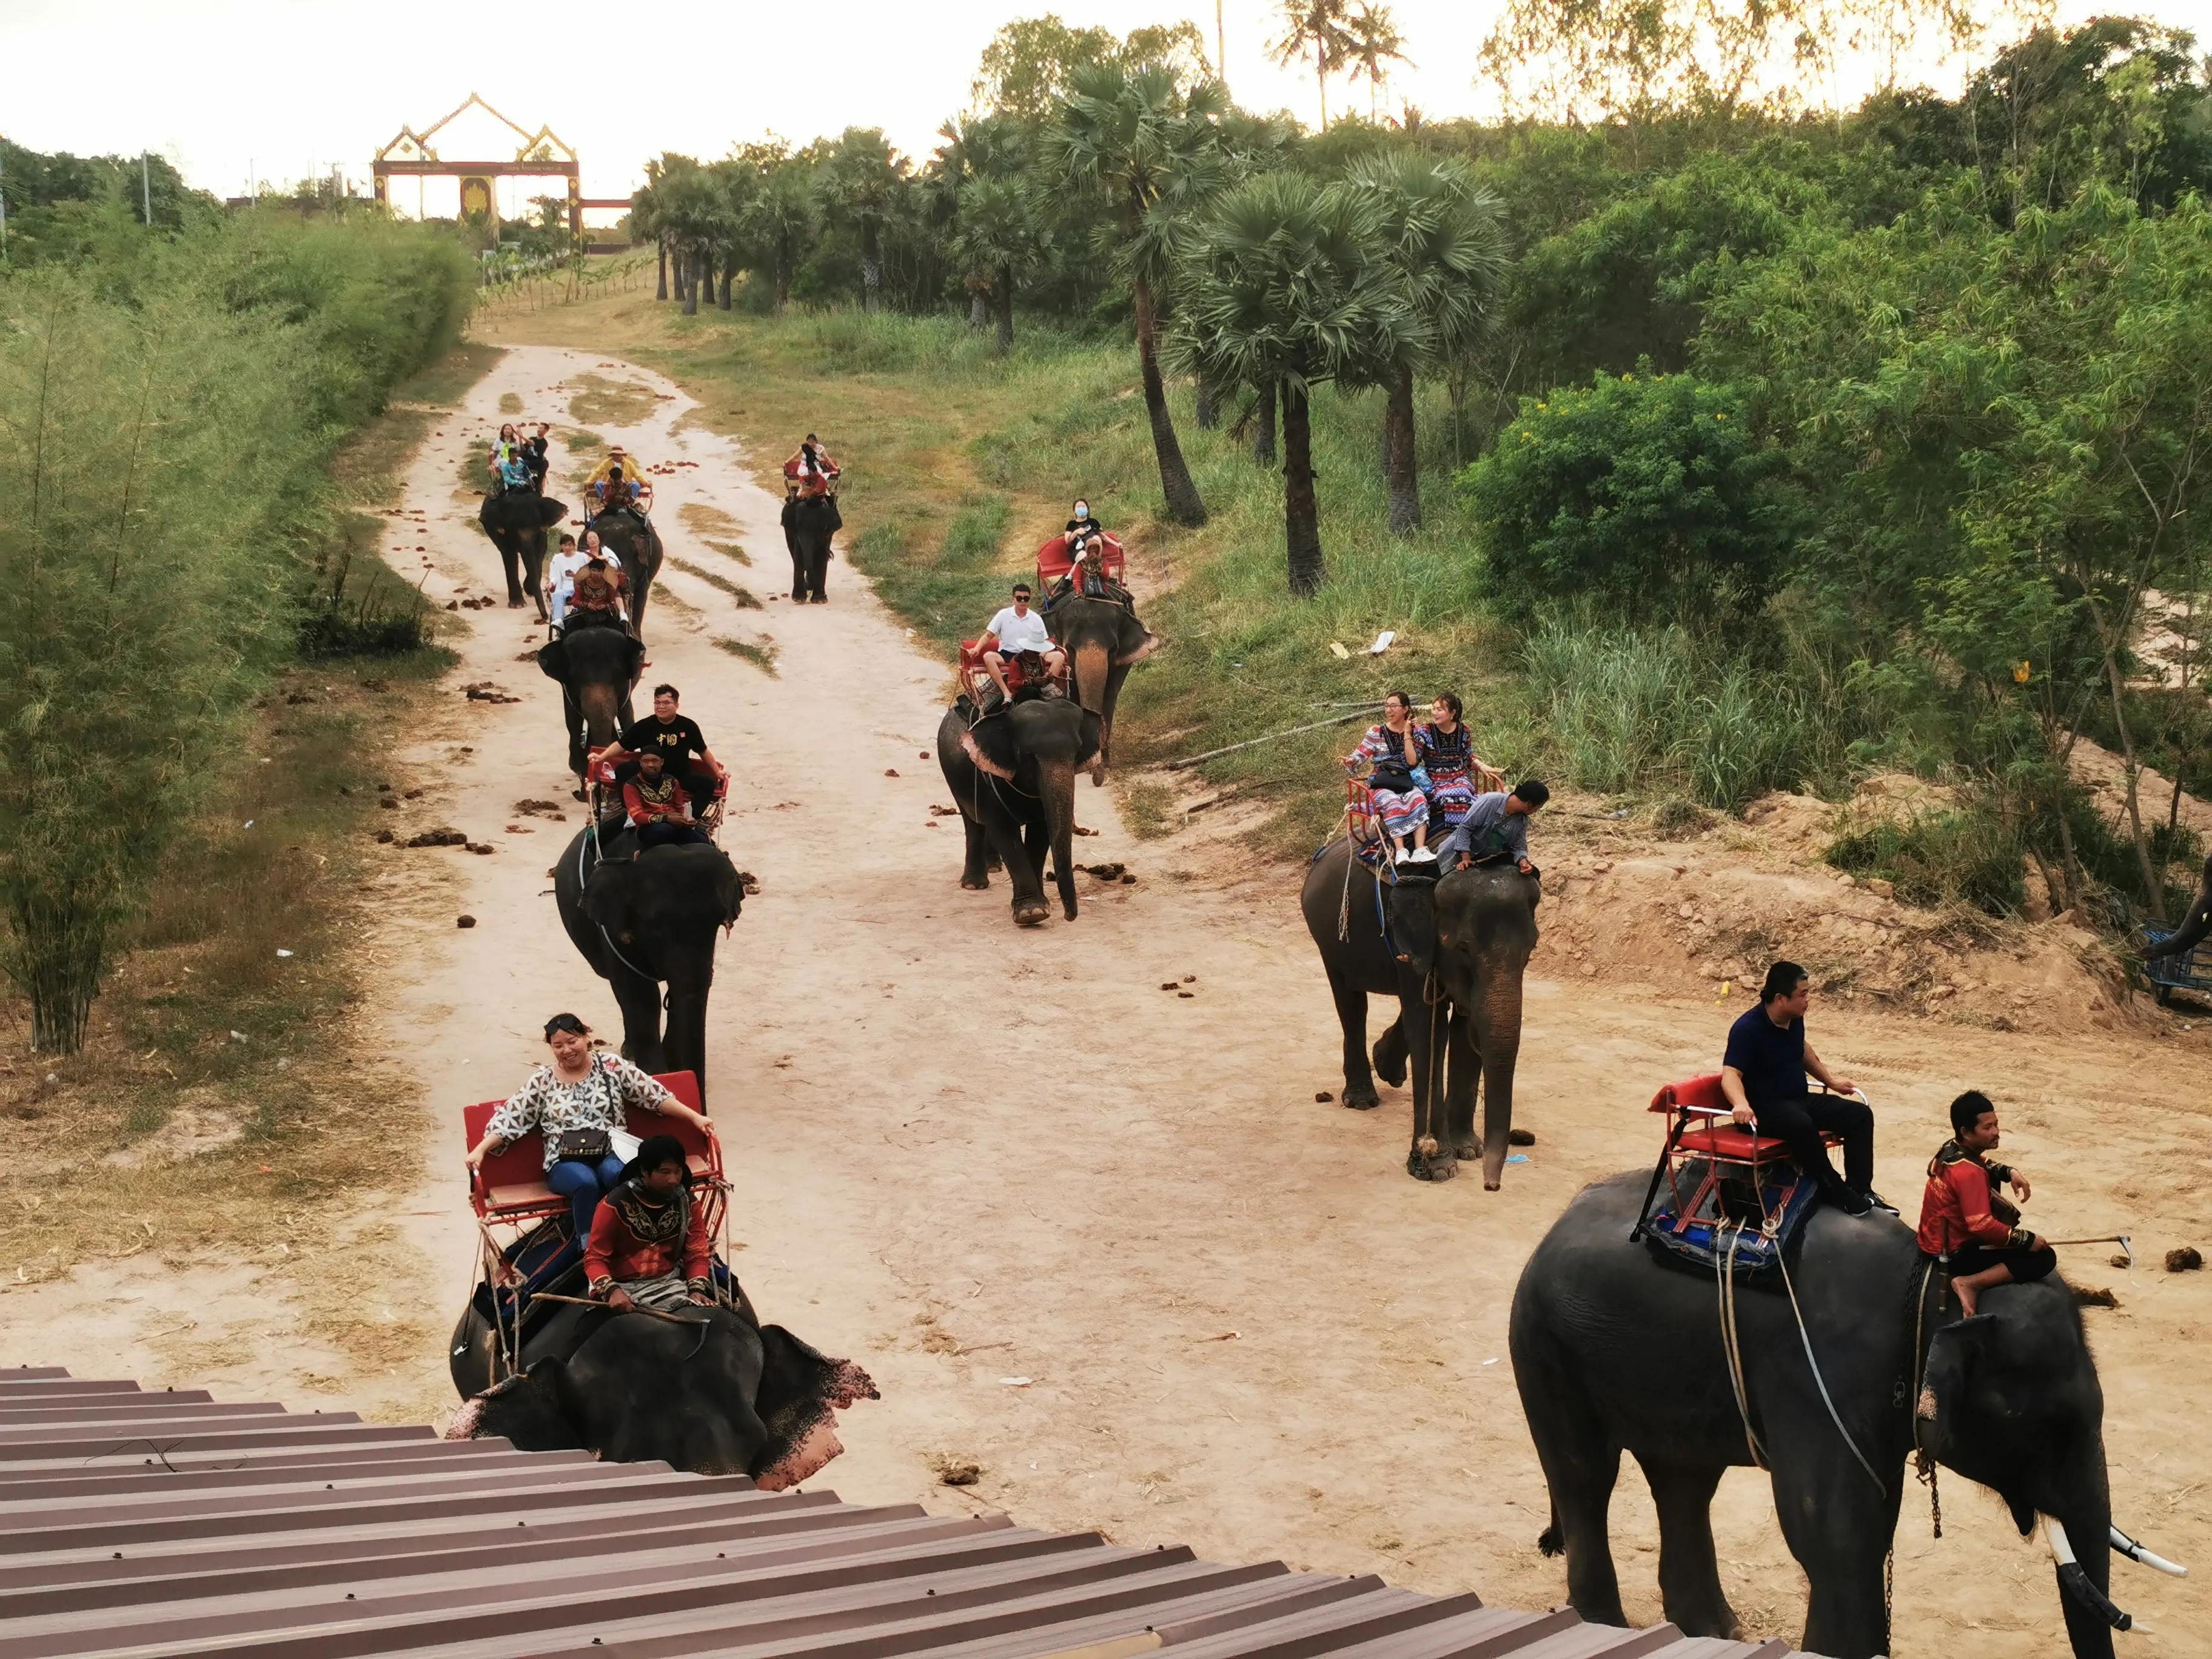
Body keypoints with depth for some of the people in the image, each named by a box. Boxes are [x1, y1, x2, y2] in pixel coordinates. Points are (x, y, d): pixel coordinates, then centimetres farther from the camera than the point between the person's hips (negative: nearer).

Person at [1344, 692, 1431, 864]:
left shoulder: (1413, 733, 11)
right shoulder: (1376, 732, 9)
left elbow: (1411, 762, -3)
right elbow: (1360, 756, 4)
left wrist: (1407, 734, -4)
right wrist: (1349, 761, -19)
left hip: (1405, 783, 1)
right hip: (1380, 783, -1)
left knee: (1419, 800, -32)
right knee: (1393, 803, -36)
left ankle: (1420, 850, -44)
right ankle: (1400, 851, -46)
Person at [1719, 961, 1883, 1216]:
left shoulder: (1795, 1020, 5)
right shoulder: (1748, 1029, -21)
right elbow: (1731, 1074, -30)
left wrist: (1830, 1080, 31)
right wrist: (1741, 1104, -50)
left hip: (1800, 1100, 9)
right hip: (1765, 1108, -9)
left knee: (1860, 1114, -3)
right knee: (1801, 1125, -39)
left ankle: (1859, 1189, -3)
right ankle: (1838, 1195, -27)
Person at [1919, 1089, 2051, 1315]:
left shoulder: (1950, 1149, -1)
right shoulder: (1968, 1172, -28)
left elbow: (1985, 1167, 20)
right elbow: (1982, 1226, -33)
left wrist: (2010, 1172, -1)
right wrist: (2028, 1239, -21)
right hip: (1957, 1254, -10)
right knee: (2044, 1257, -12)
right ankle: (1970, 1283, -17)